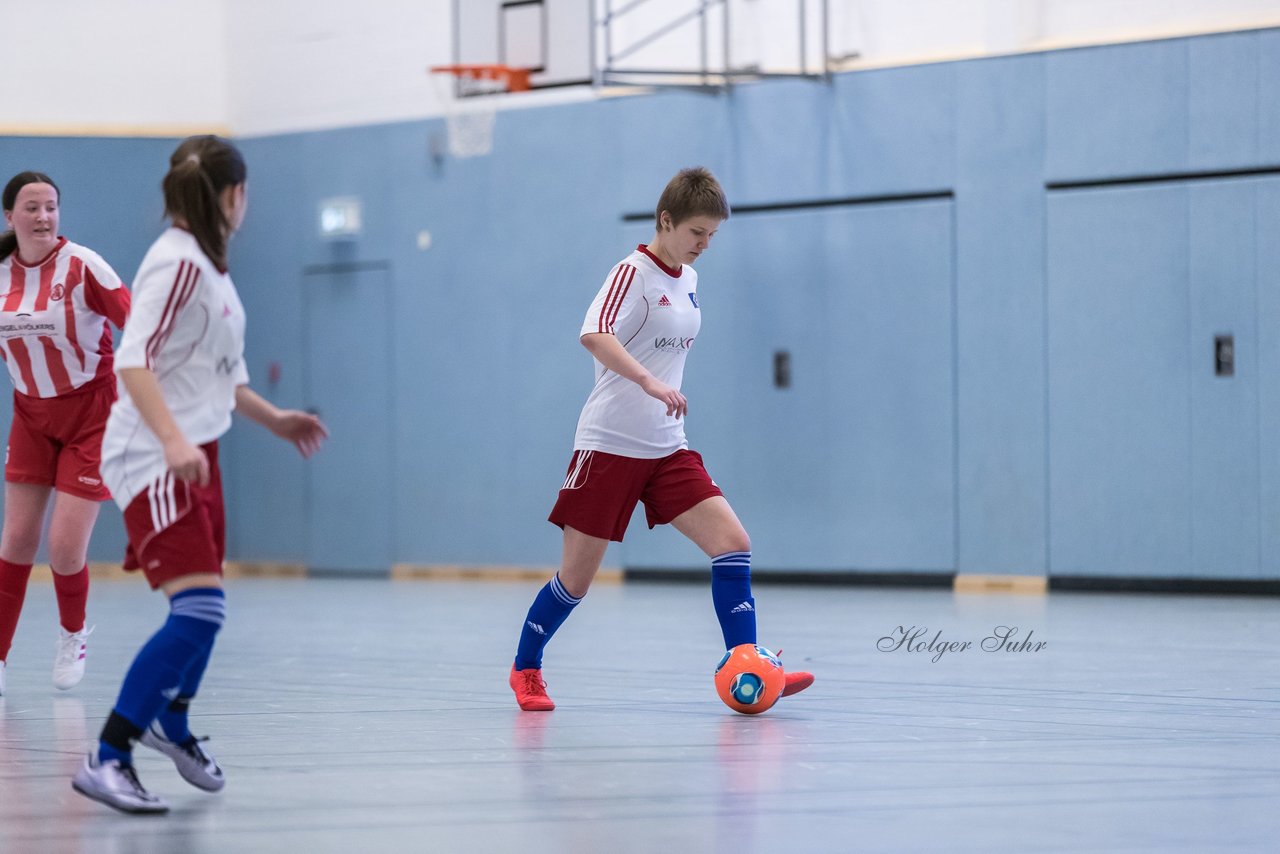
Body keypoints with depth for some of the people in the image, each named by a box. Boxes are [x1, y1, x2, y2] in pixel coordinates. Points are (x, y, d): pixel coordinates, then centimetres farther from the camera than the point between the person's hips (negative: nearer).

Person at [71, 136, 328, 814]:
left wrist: (273, 418, 32)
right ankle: (107, 761, -21)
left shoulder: (206, 264, 14)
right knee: (198, 611, -20)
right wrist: (173, 440, -35)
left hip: (194, 456, 10)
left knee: (202, 607, 22)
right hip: (152, 460, -10)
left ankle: (171, 722, 46)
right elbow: (133, 360, -25)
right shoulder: (177, 262, -15)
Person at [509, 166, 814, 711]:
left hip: (667, 448, 7)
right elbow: (593, 335, -30)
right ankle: (525, 669, 22)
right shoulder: (633, 272, -12)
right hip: (610, 444, -7)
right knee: (578, 575, 1)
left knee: (732, 543, -11)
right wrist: (650, 382, -42)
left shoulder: (688, 281, 12)